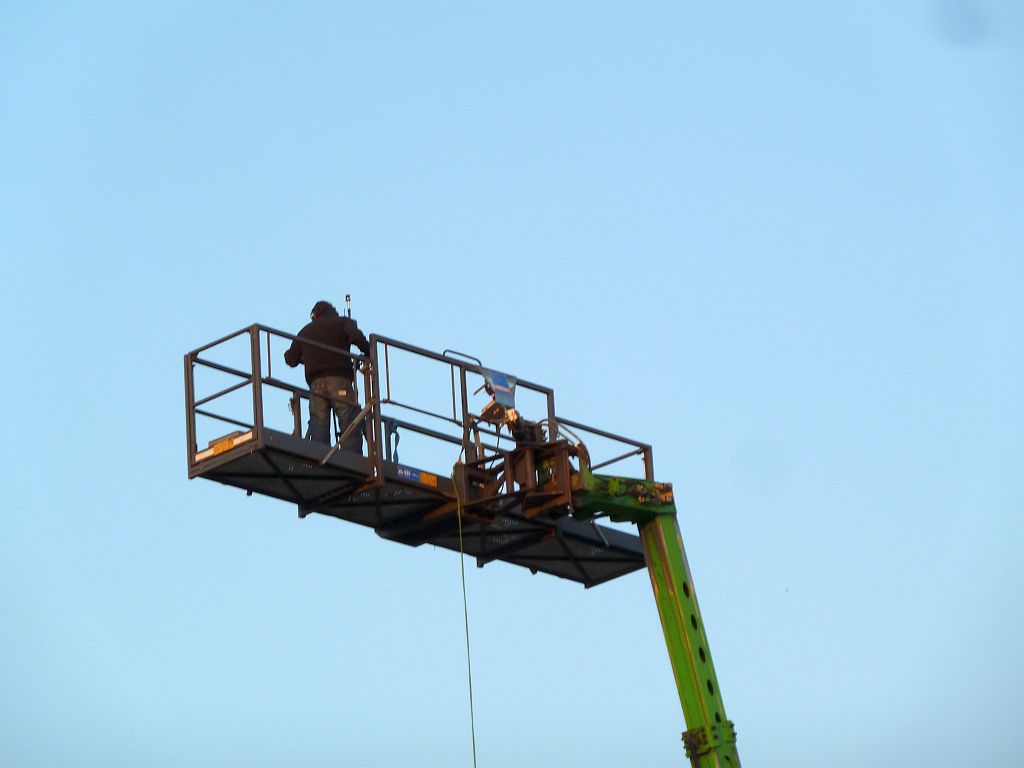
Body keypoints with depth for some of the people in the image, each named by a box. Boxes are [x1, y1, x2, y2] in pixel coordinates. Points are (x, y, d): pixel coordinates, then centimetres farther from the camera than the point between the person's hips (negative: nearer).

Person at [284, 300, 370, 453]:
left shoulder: (305, 331, 24)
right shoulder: (342, 322, 13)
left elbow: (291, 360, 25)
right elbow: (356, 337, -8)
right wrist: (368, 354, 6)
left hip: (316, 384, 3)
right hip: (340, 380, -3)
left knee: (318, 435, -1)